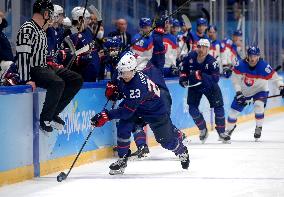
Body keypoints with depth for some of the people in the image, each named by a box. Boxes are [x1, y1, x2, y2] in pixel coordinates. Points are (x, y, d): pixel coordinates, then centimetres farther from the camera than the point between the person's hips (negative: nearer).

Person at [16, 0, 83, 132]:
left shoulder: (42, 31, 19)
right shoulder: (27, 29, -13)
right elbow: (22, 56, -20)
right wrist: (27, 79, -26)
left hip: (43, 68, 10)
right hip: (32, 71, -10)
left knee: (77, 80, 0)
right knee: (57, 83, -34)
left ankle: (53, 113, -2)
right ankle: (45, 119, -21)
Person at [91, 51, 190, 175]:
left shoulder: (137, 86, -41)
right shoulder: (123, 78, -15)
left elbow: (127, 111, -40)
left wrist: (107, 116, -43)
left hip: (155, 112, -7)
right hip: (137, 108, 7)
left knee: (166, 140, 7)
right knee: (123, 129, -14)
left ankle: (182, 152, 39)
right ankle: (122, 160, -1)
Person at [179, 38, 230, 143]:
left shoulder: (212, 62, -25)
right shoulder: (190, 57, -16)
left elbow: (215, 79, -31)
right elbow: (184, 69, 4)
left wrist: (202, 76, -44)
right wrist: (183, 78, -12)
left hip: (209, 86, -2)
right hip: (194, 86, 2)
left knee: (218, 107, -8)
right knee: (192, 109, -8)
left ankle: (221, 132, 8)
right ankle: (203, 130, 14)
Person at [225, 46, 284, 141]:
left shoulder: (264, 67, -28)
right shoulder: (240, 65, -22)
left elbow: (275, 77, -18)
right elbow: (235, 79, -13)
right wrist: (238, 92, -19)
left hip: (260, 91, -2)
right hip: (244, 91, 2)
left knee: (258, 105, -30)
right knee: (234, 110, 3)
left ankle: (258, 128, -8)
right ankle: (228, 130, 28)